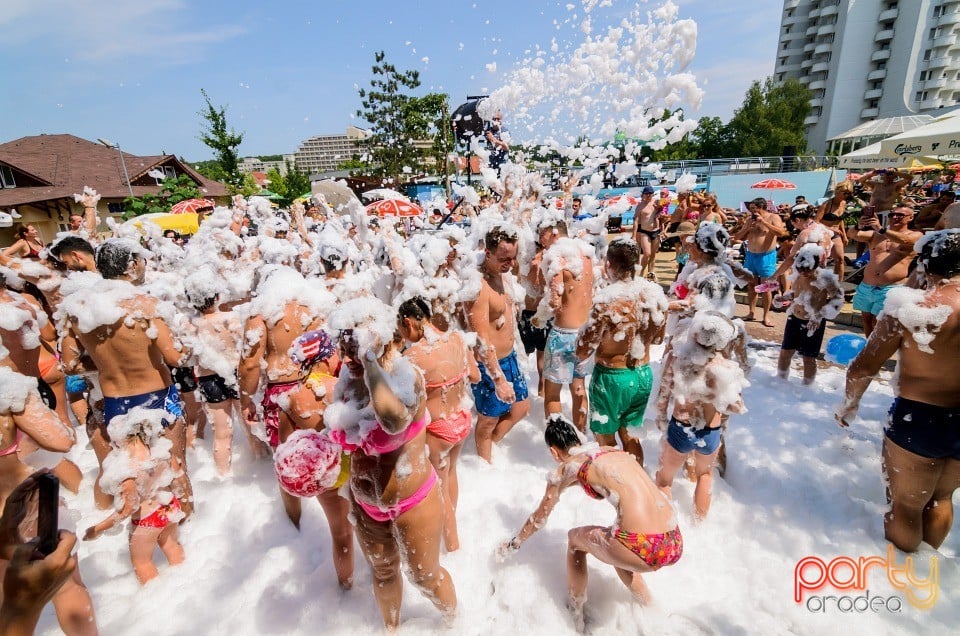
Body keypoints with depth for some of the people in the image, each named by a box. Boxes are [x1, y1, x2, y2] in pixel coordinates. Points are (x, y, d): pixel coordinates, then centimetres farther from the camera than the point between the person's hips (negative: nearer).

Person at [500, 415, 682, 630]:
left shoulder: (568, 467, 5)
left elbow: (540, 518, 19)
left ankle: (576, 620, 34)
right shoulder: (613, 451, 19)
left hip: (642, 548, -6)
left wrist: (514, 544, 36)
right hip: (676, 544, 6)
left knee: (575, 538, 22)